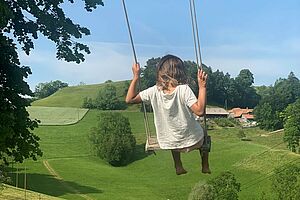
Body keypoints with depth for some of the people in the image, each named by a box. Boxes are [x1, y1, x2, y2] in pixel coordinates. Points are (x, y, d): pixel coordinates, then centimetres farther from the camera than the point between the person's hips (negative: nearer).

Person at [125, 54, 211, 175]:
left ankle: (178, 167, 45)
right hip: (191, 141, -2)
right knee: (203, 135, 35)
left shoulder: (154, 91, -15)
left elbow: (129, 99, -5)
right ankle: (205, 167, 43)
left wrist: (135, 77, -3)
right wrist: (202, 87, -27)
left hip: (168, 143, 3)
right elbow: (200, 111, -30)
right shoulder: (184, 89, -24)